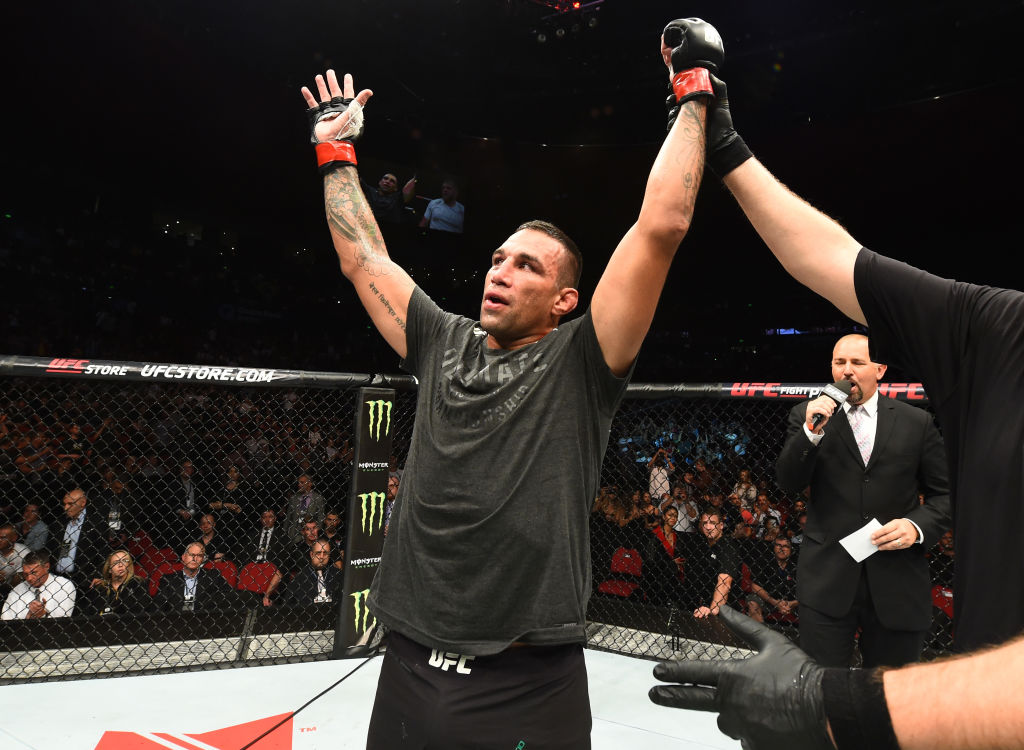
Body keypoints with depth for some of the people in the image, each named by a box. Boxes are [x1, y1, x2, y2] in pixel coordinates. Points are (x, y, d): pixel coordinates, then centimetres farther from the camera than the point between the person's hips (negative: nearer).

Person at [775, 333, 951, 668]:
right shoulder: (806, 415, 3)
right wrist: (811, 430, -18)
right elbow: (788, 482, -4)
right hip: (827, 580, -1)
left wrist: (917, 526, -11)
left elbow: (944, 493, 9)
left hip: (897, 583, 1)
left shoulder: (917, 422, 5)